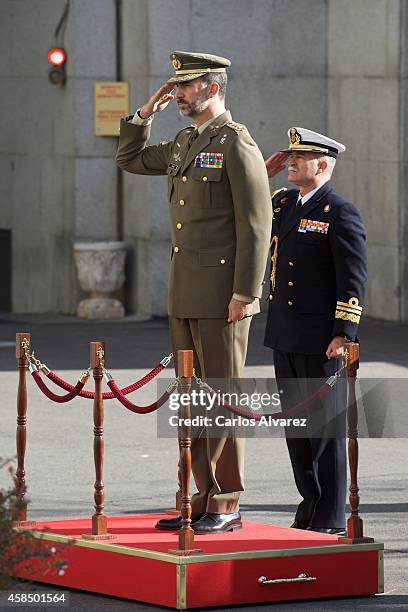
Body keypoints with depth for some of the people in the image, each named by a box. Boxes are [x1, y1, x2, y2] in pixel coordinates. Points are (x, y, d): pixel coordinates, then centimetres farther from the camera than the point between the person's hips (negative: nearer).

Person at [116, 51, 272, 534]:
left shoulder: (237, 146, -11)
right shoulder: (183, 144, 15)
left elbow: (255, 226, -14)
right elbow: (129, 160, 29)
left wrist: (245, 294, -18)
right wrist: (146, 112, 14)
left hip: (221, 297, -8)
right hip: (184, 295, 8)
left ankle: (228, 505, -1)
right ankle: (207, 497, 15)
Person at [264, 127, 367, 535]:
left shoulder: (341, 214, -10)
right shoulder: (282, 203, 12)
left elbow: (353, 280, -13)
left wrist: (343, 335, -18)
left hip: (321, 341, -7)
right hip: (284, 337, 8)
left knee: (326, 425, -2)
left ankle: (332, 518, 4)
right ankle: (311, 503, 22)